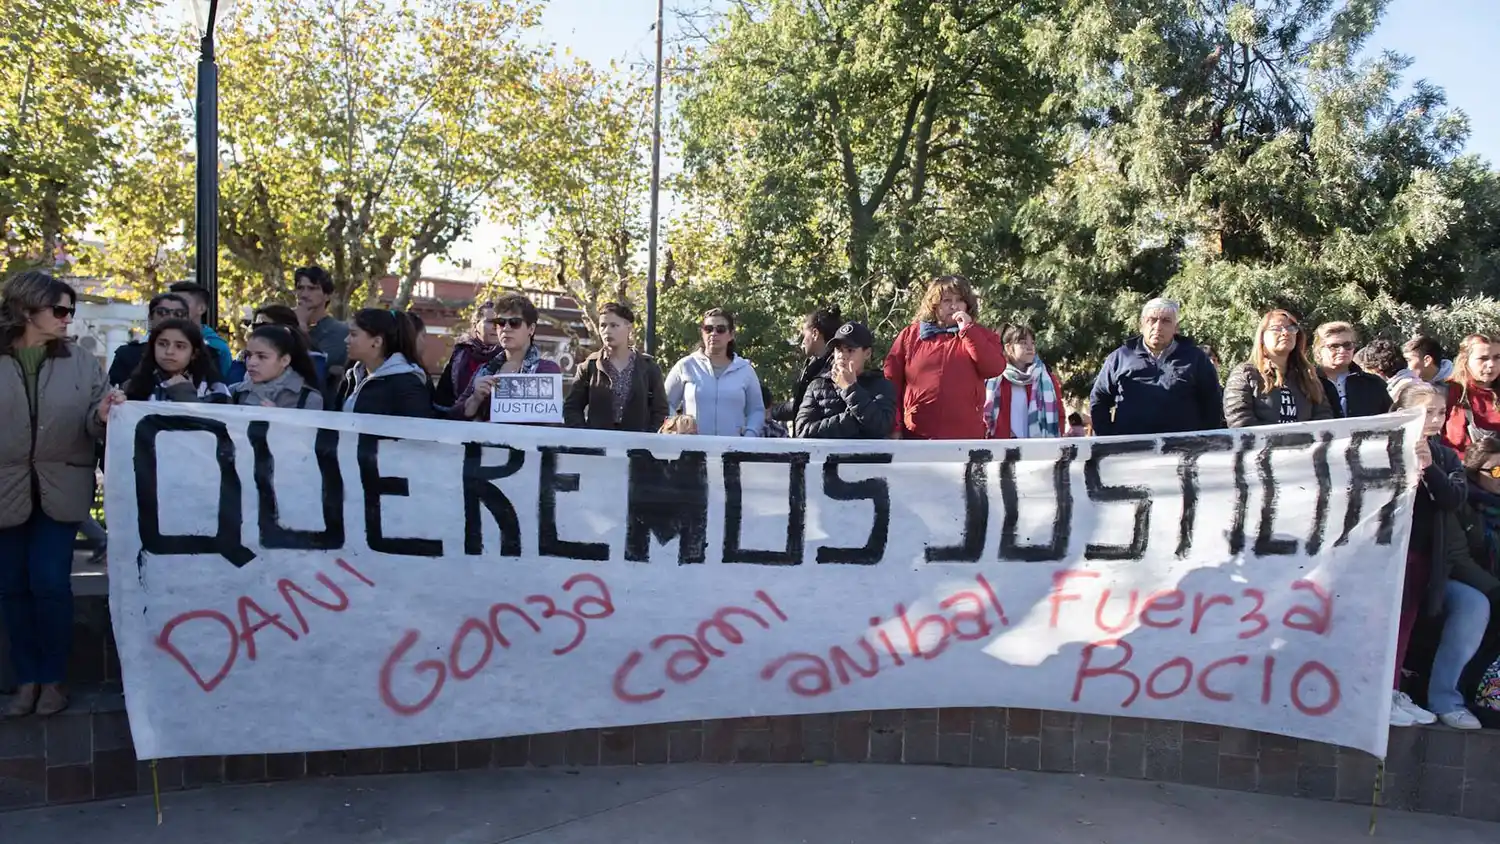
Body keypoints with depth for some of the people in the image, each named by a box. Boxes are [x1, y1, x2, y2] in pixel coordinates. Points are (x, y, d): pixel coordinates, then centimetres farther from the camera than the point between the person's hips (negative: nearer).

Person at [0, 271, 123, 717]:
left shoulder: (81, 362, 1)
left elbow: (92, 425, 0)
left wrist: (103, 416, -23)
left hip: (60, 489, 0)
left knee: (50, 584, 0)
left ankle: (52, 678, 16)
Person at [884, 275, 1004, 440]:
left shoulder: (979, 335, 10)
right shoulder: (910, 335, 8)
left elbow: (995, 368, -7)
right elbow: (892, 382, 6)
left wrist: (968, 331, -8)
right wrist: (894, 426, 0)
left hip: (966, 437, 0)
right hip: (916, 435, 0)